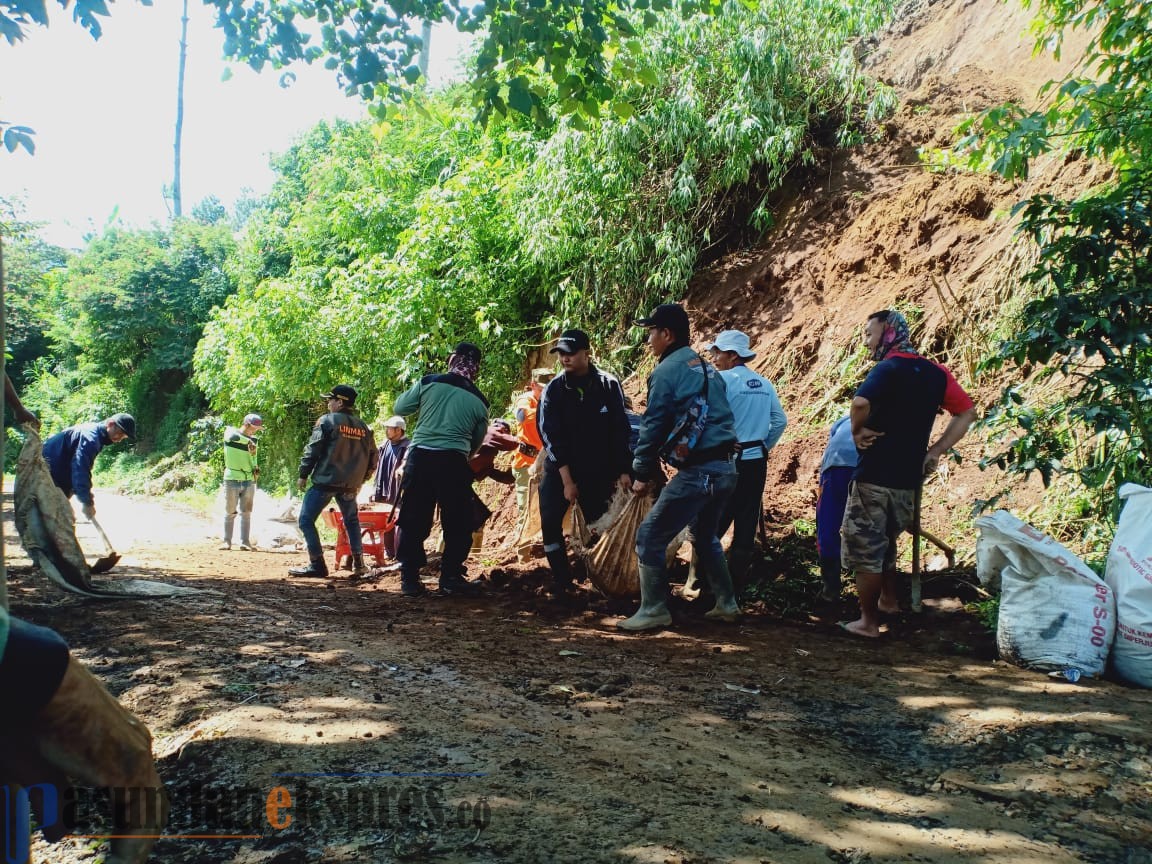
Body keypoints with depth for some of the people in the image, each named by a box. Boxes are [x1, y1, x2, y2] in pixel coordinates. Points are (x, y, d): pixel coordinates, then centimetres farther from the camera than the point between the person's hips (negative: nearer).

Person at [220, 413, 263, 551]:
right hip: (232, 479, -4)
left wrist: (256, 469, -5)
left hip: (249, 480, 4)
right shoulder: (230, 432, -2)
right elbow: (233, 437, -27)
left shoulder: (252, 440, 10)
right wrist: (248, 441, -17)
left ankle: (245, 542, 6)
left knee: (246, 513, 4)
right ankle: (227, 541, 8)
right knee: (230, 512, 1)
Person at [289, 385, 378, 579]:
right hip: (350, 484, 6)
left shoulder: (327, 421, -6)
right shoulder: (363, 427, 10)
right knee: (352, 521, 22)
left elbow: (312, 450, -9)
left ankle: (317, 565, -4)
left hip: (325, 481, -6)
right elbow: (372, 457, 13)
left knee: (306, 520, 2)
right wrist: (361, 479, 22)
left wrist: (303, 475, 0)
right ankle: (358, 564, 18)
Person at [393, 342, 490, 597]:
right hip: (454, 462, -1)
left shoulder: (428, 383, 3)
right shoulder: (479, 401, 7)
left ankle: (409, 578, 11)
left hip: (420, 456, 1)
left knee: (413, 520, 9)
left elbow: (399, 408, 14)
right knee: (458, 523, 11)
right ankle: (451, 576, 10)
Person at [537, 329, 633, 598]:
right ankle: (561, 582, 1)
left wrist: (623, 470, -7)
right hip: (559, 468, 1)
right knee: (550, 522, -11)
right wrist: (566, 479, -15)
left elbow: (620, 431, -4)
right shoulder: (554, 389, -6)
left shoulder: (608, 385, -7)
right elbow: (550, 435, -10)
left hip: (598, 470, 0)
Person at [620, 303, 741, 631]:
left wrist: (642, 474, 0)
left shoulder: (667, 371, -7)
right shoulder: (707, 368, 18)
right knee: (705, 537, 26)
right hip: (725, 468, 9)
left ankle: (653, 611, 2)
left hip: (697, 471, -9)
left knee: (650, 537, -1)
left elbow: (653, 427, -9)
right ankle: (726, 604, 31)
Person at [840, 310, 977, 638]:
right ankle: (888, 599, 37)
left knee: (865, 549, 3)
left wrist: (858, 432, -16)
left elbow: (860, 402, -35)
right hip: (909, 477, 7)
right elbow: (967, 412, 12)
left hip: (875, 476, -7)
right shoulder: (935, 372, 7)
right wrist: (936, 451, 9)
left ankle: (868, 621, 10)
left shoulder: (888, 369, -15)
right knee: (886, 542, 26)